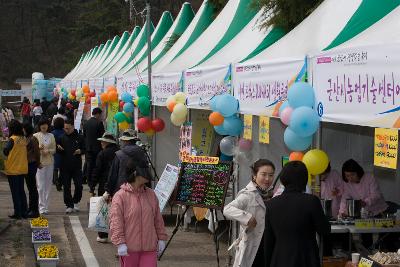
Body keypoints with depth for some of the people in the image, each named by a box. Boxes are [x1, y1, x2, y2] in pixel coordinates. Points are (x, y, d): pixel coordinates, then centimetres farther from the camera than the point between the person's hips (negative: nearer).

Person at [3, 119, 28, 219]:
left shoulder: (13, 139, -15)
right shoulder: (24, 139, 3)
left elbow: (5, 151, -19)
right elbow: (26, 152, 6)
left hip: (13, 169, -6)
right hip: (22, 169, 6)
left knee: (15, 192, 1)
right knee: (21, 191, 15)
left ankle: (17, 213, 2)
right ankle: (24, 212, 17)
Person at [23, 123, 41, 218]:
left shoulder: (32, 139, -14)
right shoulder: (27, 139, 13)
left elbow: (37, 152, -13)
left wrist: (38, 163, -3)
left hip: (31, 165, -9)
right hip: (27, 165, 9)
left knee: (32, 188, -5)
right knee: (30, 188, 14)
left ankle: (35, 211, -1)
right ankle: (31, 209, 22)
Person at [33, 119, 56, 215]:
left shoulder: (51, 136, 10)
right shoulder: (35, 136, 1)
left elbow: (54, 150, 9)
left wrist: (48, 151, -10)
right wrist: (39, 148, -17)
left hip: (49, 162, 3)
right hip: (39, 162, -3)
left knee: (48, 185, 5)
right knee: (40, 185, -6)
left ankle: (46, 206, 12)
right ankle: (42, 207, -3)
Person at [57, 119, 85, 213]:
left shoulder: (79, 138, 3)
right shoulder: (62, 138, 6)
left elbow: (85, 149, 10)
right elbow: (58, 152, 12)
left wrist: (80, 151, -11)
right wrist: (59, 148, -11)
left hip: (77, 166, -1)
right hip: (65, 166, 1)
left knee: (79, 185, -4)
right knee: (66, 187, 4)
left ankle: (76, 202, 19)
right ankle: (69, 205, 13)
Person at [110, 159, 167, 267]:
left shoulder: (151, 194, 6)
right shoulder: (120, 196, -10)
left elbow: (158, 219, 13)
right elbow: (116, 222, -11)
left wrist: (161, 238, 14)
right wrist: (120, 243, -15)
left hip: (149, 247, 3)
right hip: (129, 248, -3)